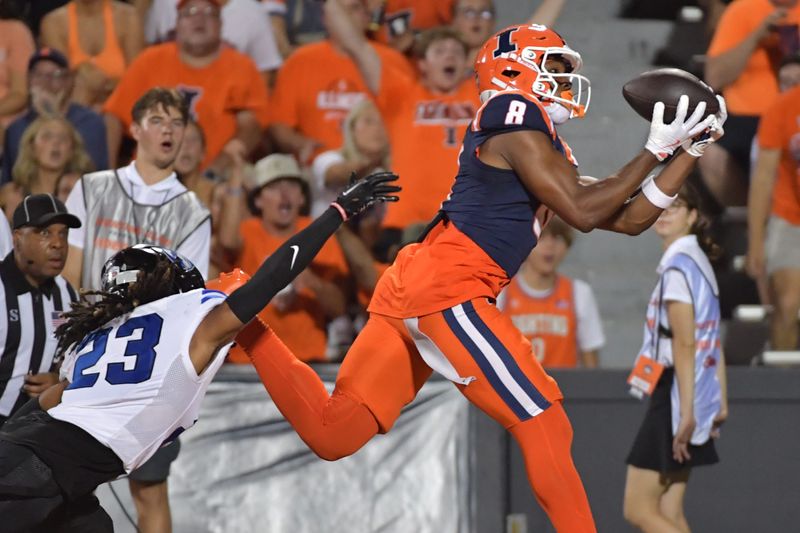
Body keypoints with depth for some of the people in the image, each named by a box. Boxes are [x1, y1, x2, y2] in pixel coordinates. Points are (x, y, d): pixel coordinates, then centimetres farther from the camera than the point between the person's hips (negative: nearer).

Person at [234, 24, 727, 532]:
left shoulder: (548, 151, 25)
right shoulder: (516, 116, -4)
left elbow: (627, 219, 24)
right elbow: (583, 213, -8)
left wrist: (689, 152, 21)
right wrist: (655, 151, -2)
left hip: (411, 284, 10)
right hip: (446, 291, -10)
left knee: (332, 433, 6)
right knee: (544, 425, -6)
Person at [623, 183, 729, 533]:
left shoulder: (678, 265, -13)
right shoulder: (700, 262, 16)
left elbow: (684, 344, -19)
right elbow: (713, 343, 18)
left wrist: (685, 412, -22)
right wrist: (721, 402, 20)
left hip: (675, 395, -9)